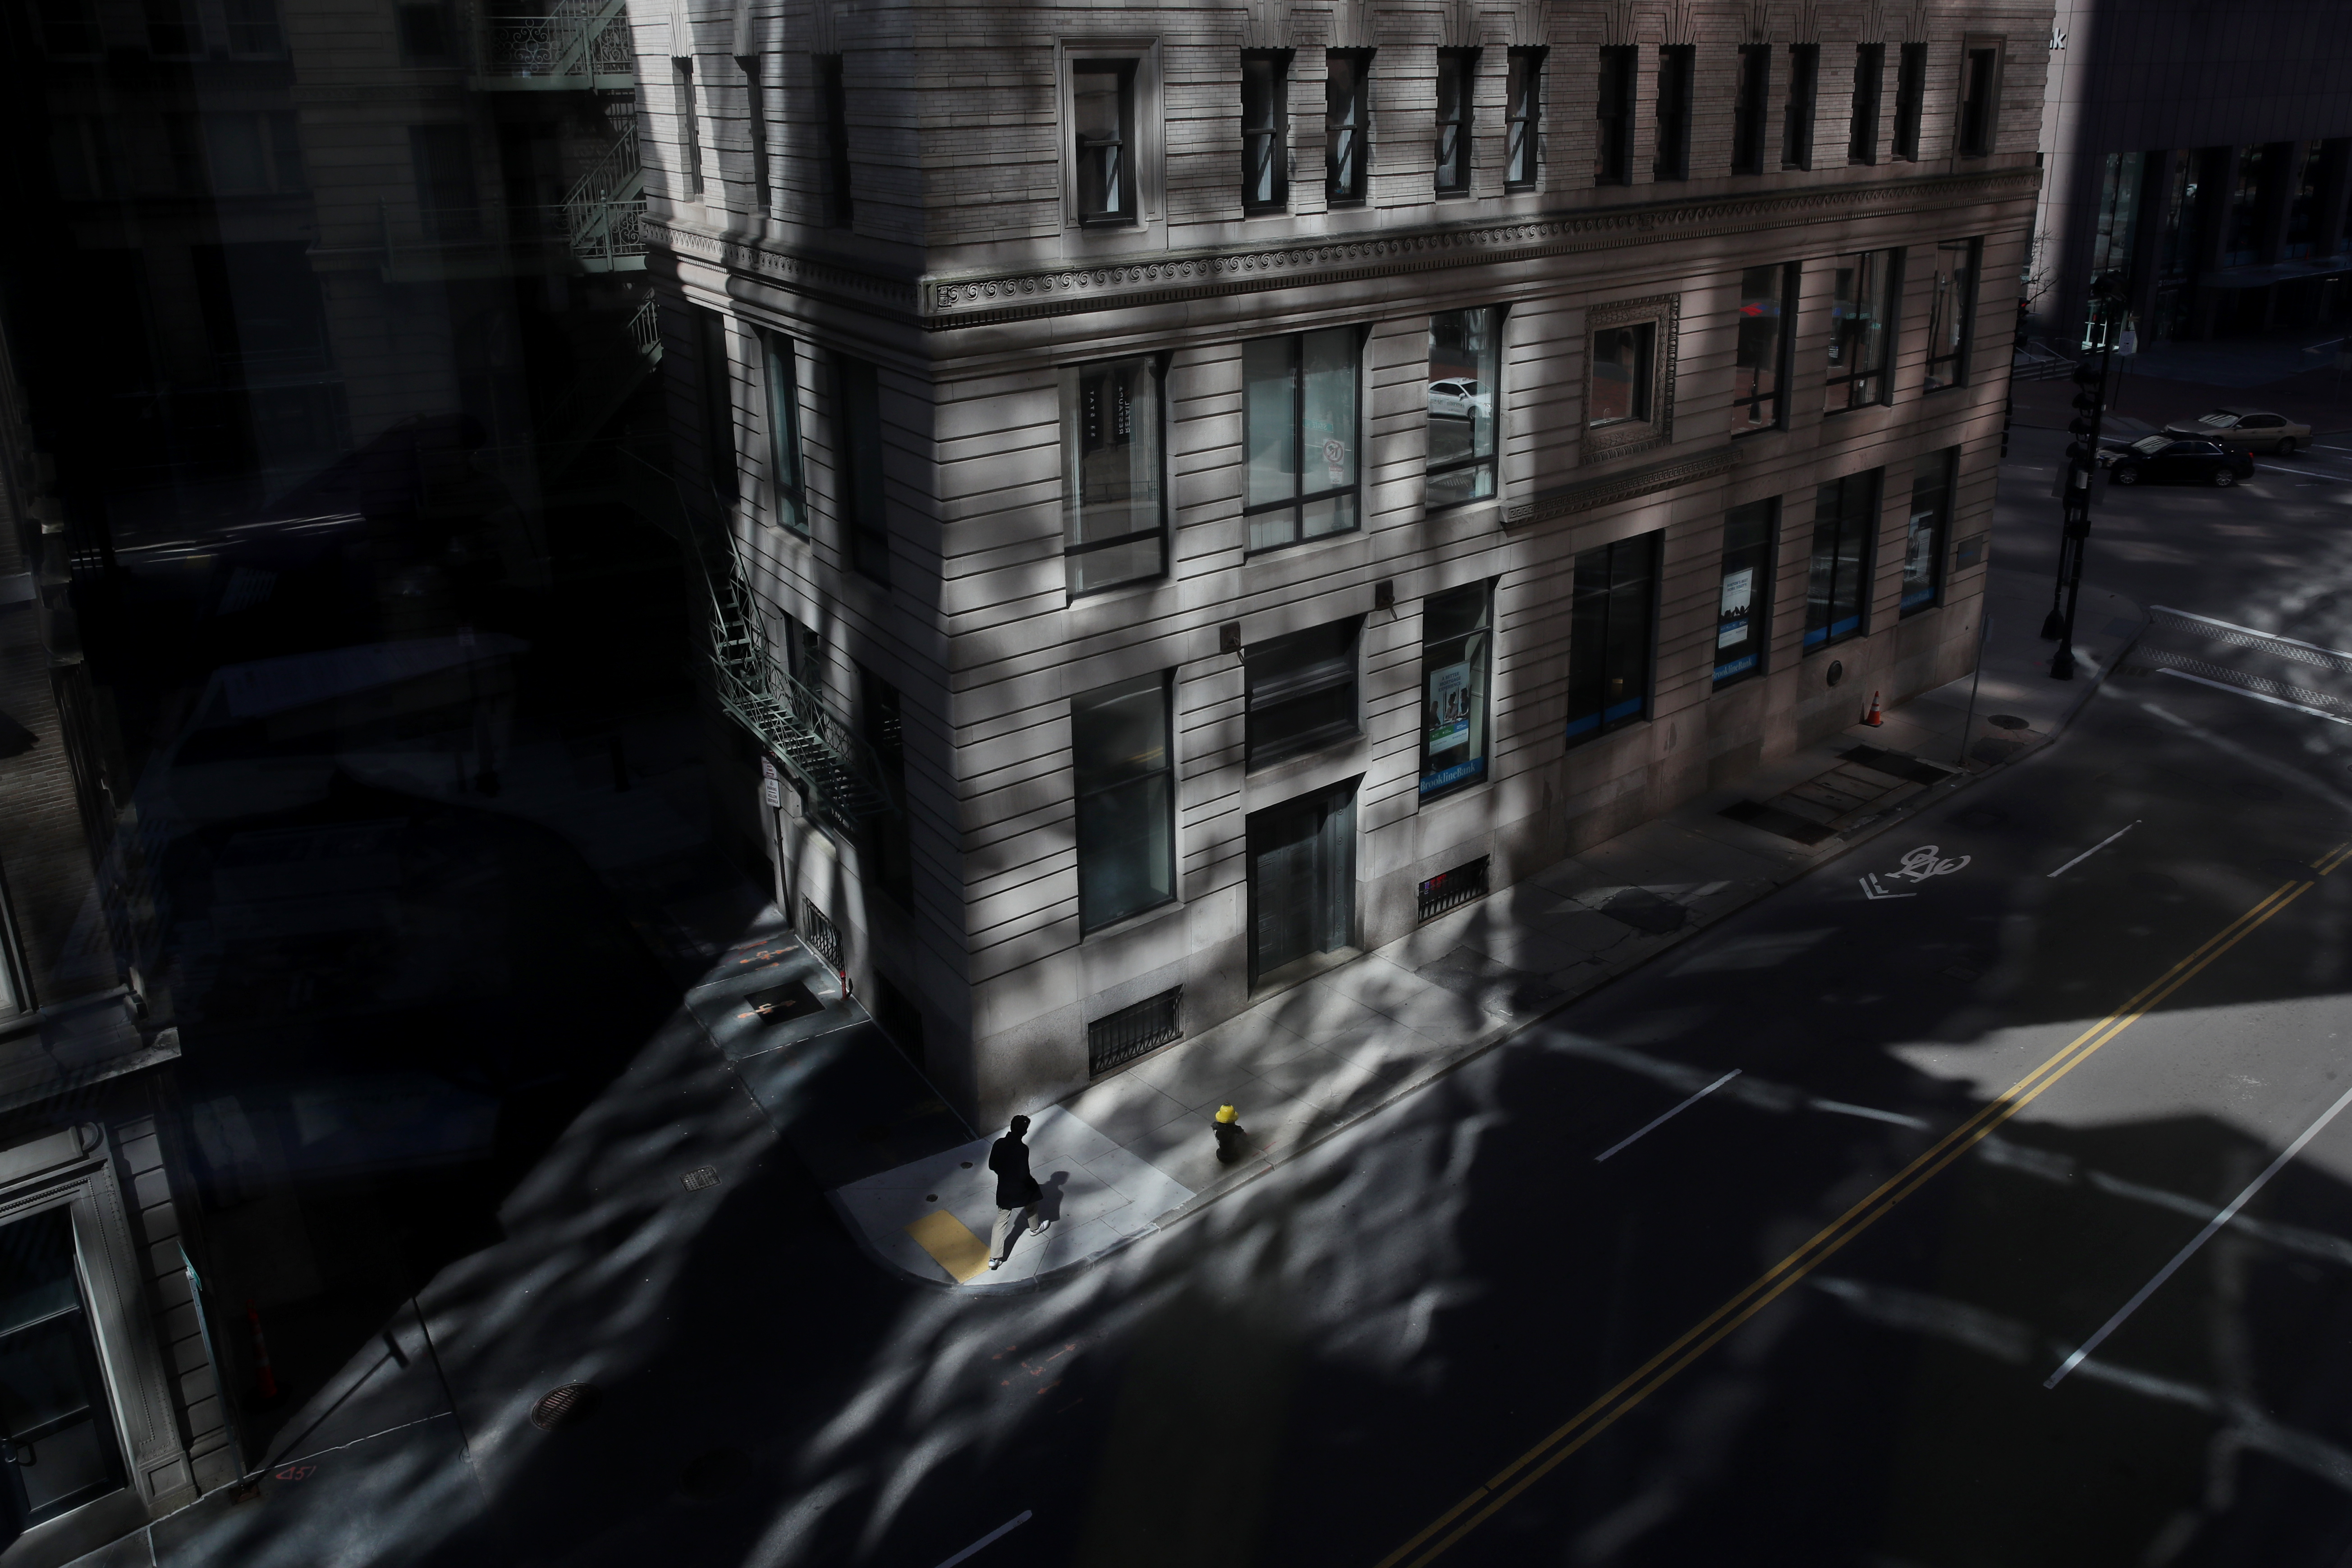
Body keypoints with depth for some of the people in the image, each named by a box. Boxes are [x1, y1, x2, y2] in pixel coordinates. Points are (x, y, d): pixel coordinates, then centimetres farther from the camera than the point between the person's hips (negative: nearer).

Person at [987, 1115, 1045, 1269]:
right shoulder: (1022, 1149, -28)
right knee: (1031, 1203, 30)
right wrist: (1033, 1183, -5)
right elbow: (1024, 1175, -26)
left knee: (1001, 1222, 12)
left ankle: (994, 1258, 10)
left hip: (1003, 1189, 4)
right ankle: (1035, 1228, 56)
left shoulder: (999, 1144, -10)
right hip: (1020, 1189, -4)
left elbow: (992, 1166, 1)